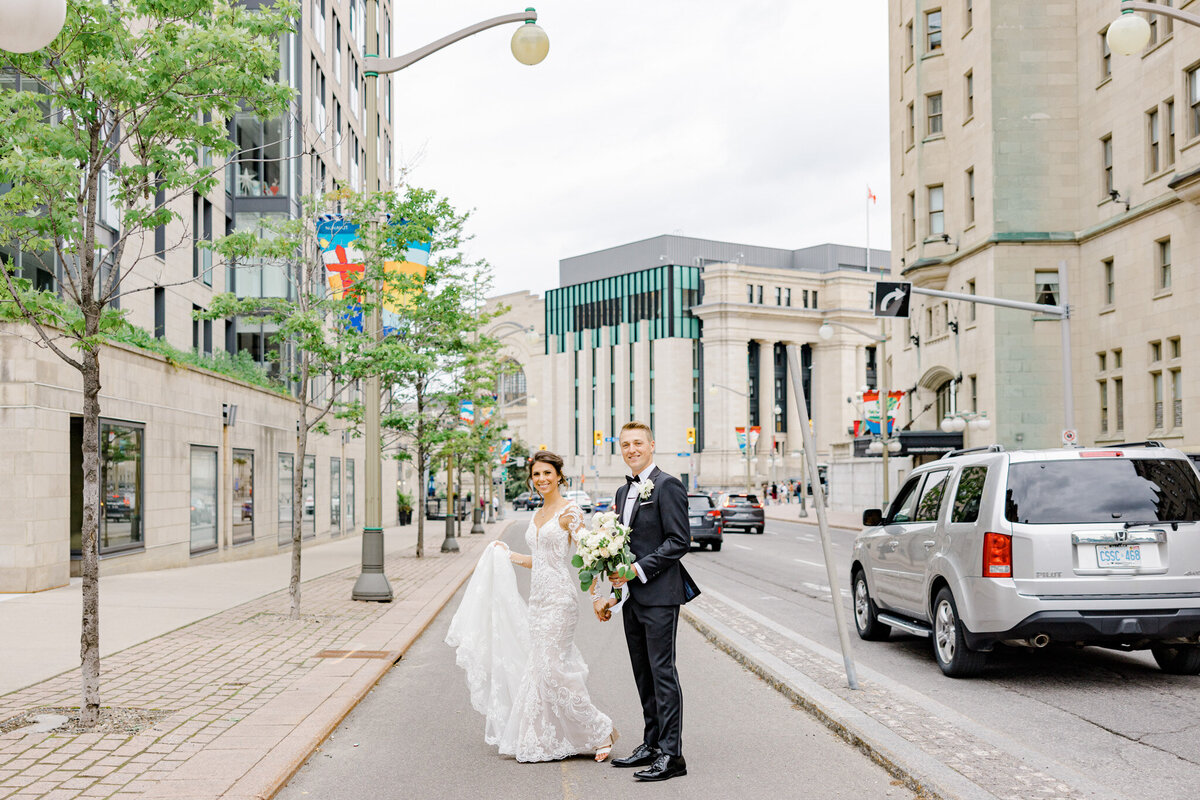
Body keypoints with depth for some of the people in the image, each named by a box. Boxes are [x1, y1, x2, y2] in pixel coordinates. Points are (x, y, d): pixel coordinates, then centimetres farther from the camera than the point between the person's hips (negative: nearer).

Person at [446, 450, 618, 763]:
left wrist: (596, 598, -21)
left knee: (552, 669, -9)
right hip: (538, 600, 8)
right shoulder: (538, 515, 15)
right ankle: (544, 741, 15)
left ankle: (600, 731, 3)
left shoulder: (570, 511, -9)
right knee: (539, 668, 8)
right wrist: (508, 555, 29)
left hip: (560, 599, -8)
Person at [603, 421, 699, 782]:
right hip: (633, 597, 9)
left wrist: (638, 569, -17)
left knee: (662, 672, -8)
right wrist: (616, 571, 5)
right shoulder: (624, 491, 17)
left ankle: (671, 754, -5)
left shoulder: (667, 486, -9)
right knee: (643, 674, 13)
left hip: (659, 595, -9)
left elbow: (679, 541, -15)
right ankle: (652, 744, 21)